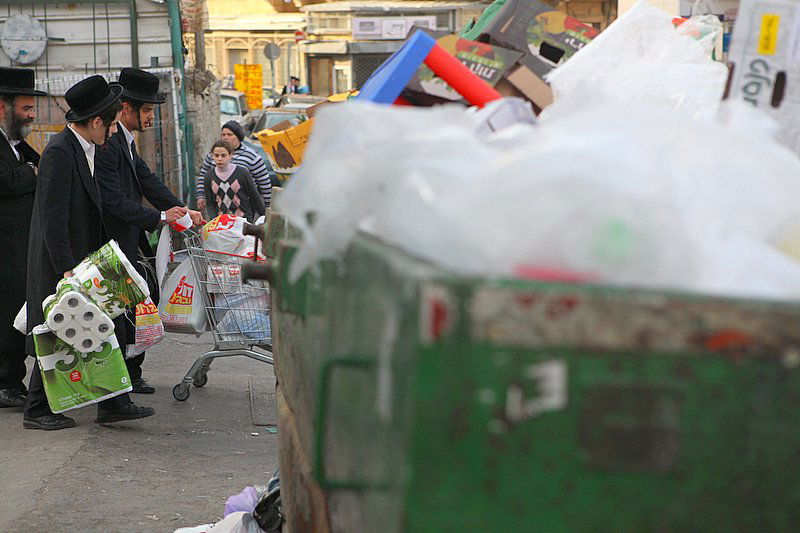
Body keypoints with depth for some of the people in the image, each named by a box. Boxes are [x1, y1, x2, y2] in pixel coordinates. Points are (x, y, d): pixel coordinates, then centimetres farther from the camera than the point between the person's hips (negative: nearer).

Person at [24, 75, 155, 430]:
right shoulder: (59, 152, -19)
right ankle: (37, 411, 12)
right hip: (60, 262, -9)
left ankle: (112, 403, 12)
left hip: (84, 260, 9)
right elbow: (52, 217, -22)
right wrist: (66, 268, -25)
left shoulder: (86, 149, 11)